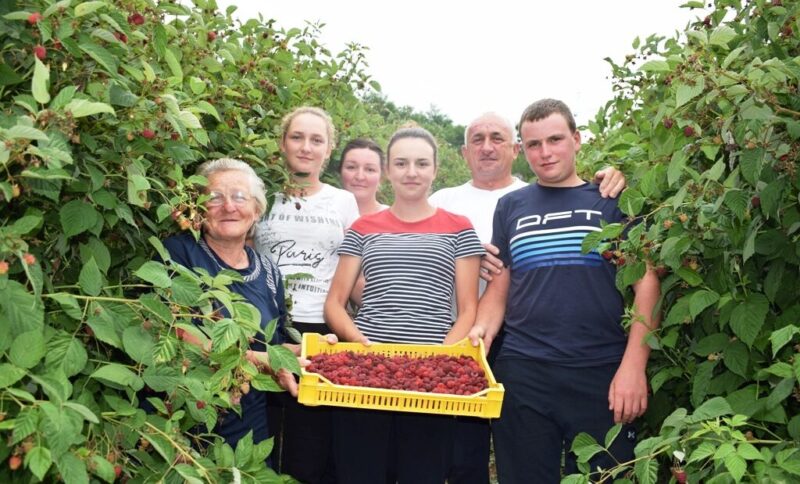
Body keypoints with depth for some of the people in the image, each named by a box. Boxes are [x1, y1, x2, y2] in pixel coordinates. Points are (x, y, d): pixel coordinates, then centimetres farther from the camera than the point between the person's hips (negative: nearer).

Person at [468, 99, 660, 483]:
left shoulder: (613, 201, 5)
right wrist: (482, 329, -8)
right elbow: (499, 288, 13)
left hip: (602, 374, -2)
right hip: (521, 372, 2)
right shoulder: (510, 206, 12)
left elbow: (645, 283, -1)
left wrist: (633, 365, -11)